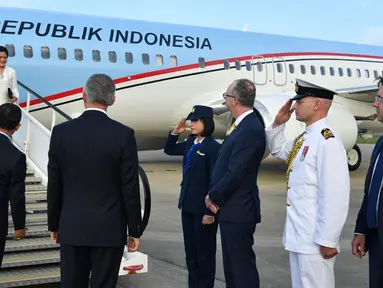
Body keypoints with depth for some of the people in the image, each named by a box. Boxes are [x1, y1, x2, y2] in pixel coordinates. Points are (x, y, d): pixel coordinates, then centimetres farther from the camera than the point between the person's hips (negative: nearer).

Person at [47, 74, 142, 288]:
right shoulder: (123, 134, -9)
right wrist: (135, 230, 1)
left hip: (71, 228, 2)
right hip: (109, 229, -2)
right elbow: (130, 188, -8)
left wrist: (54, 224, 14)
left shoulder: (61, 132, -3)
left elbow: (54, 186, 2)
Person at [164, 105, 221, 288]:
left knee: (205, 252, 5)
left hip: (203, 208, -8)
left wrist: (210, 212, -18)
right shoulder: (190, 143, 8)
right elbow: (169, 150, 24)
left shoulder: (213, 147, -16)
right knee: (190, 250, 16)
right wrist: (175, 132, 5)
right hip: (187, 205, 8)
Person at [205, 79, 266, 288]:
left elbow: (235, 173, -23)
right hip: (232, 208, 10)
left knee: (242, 265, -1)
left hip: (238, 210, -10)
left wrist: (213, 197, -9)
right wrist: (215, 196, 2)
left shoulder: (250, 129, -20)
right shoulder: (244, 125, 12)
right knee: (232, 264, 18)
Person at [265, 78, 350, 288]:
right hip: (298, 236, 9)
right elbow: (278, 150, 28)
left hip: (314, 240, -9)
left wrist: (327, 240, -20)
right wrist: (278, 123, 11)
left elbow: (335, 197, -23)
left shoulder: (327, 142, -19)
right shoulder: (304, 139, 9)